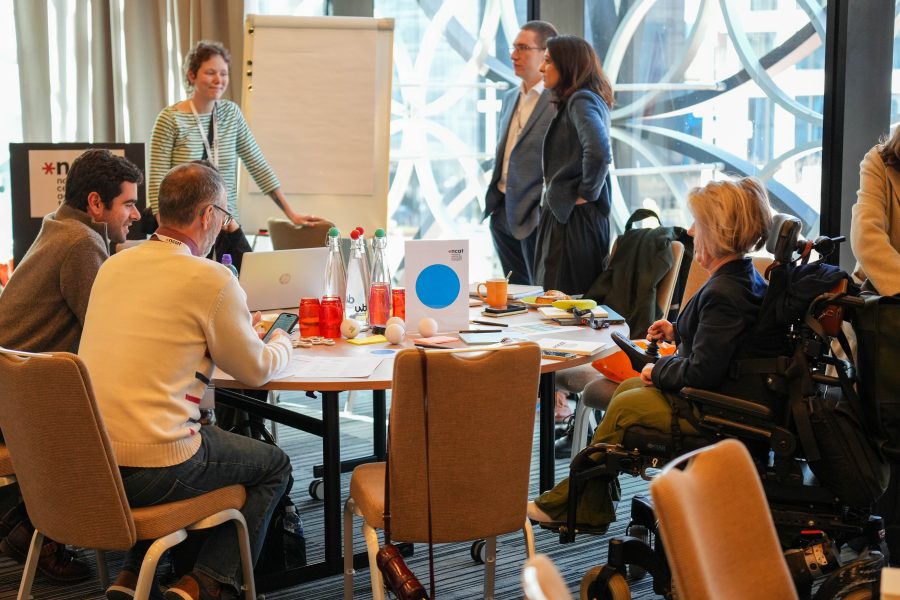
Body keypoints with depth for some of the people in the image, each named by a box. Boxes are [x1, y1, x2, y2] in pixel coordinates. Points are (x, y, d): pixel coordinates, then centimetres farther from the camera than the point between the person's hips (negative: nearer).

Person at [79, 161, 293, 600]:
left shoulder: (114, 265, 9)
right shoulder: (212, 279, -12)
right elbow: (257, 370, 0)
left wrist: (240, 331, 30)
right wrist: (282, 342, 22)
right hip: (151, 471, -7)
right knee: (274, 465, 18)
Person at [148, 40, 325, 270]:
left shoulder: (231, 113, 7)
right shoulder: (170, 119, -6)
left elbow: (258, 165, 10)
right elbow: (157, 184, -8)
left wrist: (291, 214, 7)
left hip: (228, 230, 4)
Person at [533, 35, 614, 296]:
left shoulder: (582, 101, -13)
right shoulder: (575, 101, 17)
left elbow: (599, 153, -29)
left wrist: (586, 193, -16)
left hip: (574, 216, -10)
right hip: (564, 213, 10)